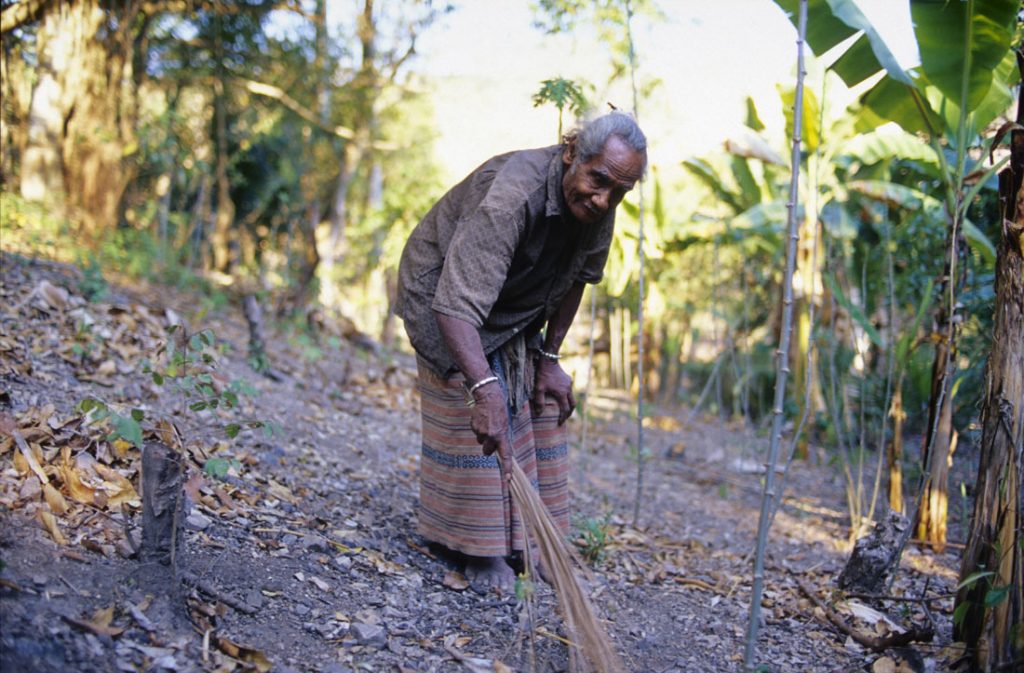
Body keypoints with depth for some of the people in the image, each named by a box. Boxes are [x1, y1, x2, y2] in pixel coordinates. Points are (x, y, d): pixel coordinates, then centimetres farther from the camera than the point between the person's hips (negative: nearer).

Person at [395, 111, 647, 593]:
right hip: (441, 291, -7)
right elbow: (457, 304, -48)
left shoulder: (598, 208, -17)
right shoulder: (511, 194, -41)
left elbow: (576, 279, 1)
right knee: (476, 419, -14)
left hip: (517, 312, 7)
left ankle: (524, 539, 17)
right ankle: (481, 550, -2)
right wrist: (484, 387, -59)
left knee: (541, 411, 5)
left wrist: (549, 357, -1)